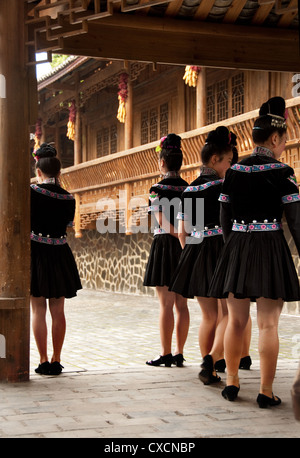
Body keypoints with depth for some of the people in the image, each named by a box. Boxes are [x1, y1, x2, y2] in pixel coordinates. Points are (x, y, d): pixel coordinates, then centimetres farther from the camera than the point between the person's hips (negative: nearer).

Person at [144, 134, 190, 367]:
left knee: (166, 304, -2)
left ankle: (166, 354, 1)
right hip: (185, 250, 6)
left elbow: (162, 223, -16)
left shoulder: (158, 189, -9)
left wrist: (181, 239, -13)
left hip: (165, 245, -5)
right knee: (182, 304, 7)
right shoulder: (189, 189, 8)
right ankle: (179, 354, 10)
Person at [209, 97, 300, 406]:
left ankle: (231, 383, 20)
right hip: (270, 248, -4)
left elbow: (225, 219, 9)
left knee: (236, 321, 12)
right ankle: (266, 392, 2)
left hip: (236, 248, 4)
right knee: (268, 324, 0)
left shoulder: (234, 171, 5)